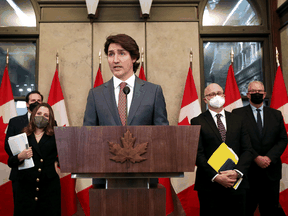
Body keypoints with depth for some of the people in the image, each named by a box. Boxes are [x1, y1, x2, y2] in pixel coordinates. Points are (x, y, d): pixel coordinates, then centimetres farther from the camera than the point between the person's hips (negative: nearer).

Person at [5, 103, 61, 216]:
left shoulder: (55, 137, 6)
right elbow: (10, 163, 7)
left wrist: (57, 161, 6)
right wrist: (20, 157, -12)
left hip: (49, 187, -1)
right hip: (26, 187, 1)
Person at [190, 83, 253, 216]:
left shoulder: (237, 120, 11)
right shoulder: (198, 122, 0)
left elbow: (247, 150, 5)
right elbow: (198, 154, -7)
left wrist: (237, 172, -11)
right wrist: (215, 176, -16)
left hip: (237, 183, 3)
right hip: (209, 185, -3)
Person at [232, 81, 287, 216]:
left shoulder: (276, 114, 11)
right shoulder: (238, 113, -1)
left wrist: (269, 157, -11)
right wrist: (256, 157, -16)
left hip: (271, 170, 3)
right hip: (248, 170, -3)